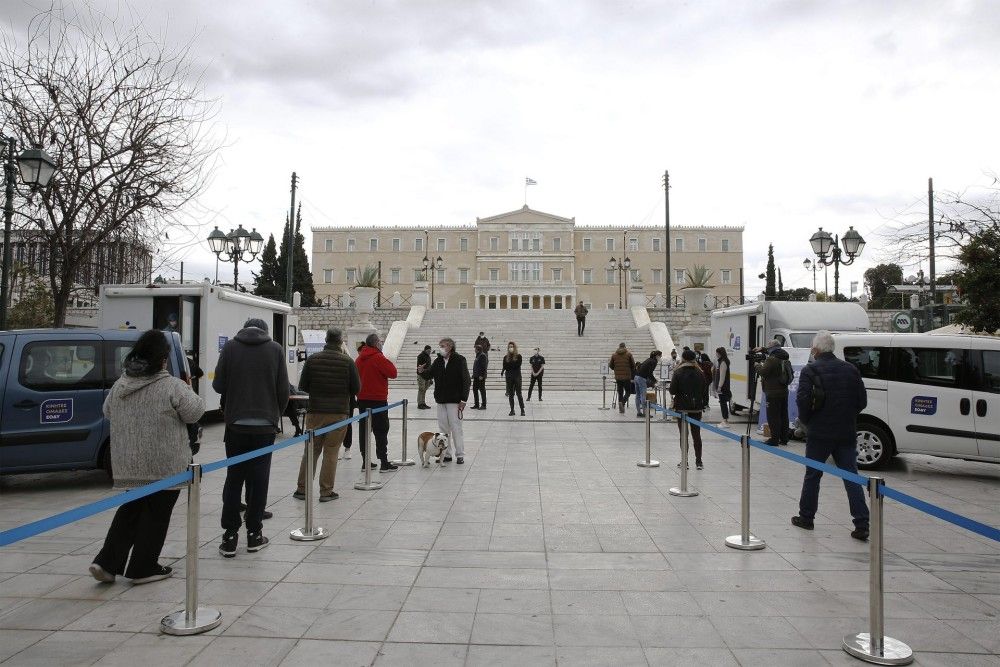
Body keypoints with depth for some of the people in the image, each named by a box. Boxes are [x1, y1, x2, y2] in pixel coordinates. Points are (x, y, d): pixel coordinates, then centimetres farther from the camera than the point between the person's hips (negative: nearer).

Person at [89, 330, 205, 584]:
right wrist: (190, 392, 9)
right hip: (164, 466, -6)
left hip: (127, 464, 6)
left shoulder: (119, 385, 5)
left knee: (129, 511, 20)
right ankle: (143, 568, 16)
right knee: (155, 515, 7)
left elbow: (108, 412, 19)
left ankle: (107, 563, 14)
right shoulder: (172, 386, -15)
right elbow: (194, 413, -7)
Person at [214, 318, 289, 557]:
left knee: (233, 479, 9)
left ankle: (230, 536, 10)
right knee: (258, 480, 8)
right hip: (264, 425, 0)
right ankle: (254, 534, 14)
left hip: (236, 424, 1)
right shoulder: (275, 349, -2)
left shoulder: (230, 347, -1)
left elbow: (218, 385, -1)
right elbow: (283, 389, -2)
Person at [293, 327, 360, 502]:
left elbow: (302, 387, 2)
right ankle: (326, 491, 8)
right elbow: (356, 388, -2)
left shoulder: (312, 359, -1)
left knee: (310, 451, 11)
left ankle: (302, 489, 18)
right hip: (339, 412, -2)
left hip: (315, 411, 2)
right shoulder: (348, 361, -6)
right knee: (331, 452, 4)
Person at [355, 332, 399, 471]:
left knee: (364, 430, 8)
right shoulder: (378, 358, -14)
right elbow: (392, 373, -15)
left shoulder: (360, 358, 10)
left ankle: (365, 461, 12)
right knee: (381, 431, -3)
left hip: (362, 399, 7)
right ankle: (384, 462, -3)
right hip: (377, 400, -7)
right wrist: (389, 363, 0)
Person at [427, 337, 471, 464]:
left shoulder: (459, 360, -7)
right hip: (441, 401, 6)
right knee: (443, 428, 9)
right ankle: (446, 454, 18)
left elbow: (466, 381, -9)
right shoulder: (438, 361, 9)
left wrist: (463, 400, -14)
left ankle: (460, 455, 7)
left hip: (454, 401, -6)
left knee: (456, 427, -2)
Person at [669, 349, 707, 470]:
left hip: (682, 408, -3)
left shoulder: (678, 373, -10)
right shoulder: (700, 373, 0)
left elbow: (672, 391, -10)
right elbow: (703, 391, 4)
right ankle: (698, 462, 12)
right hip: (696, 408, 3)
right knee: (696, 435, 11)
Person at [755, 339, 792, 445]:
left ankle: (774, 439, -4)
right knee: (783, 415, 13)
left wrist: (757, 365, 1)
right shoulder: (786, 360, 12)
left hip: (773, 393, -8)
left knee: (773, 416, -4)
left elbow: (763, 372, -19)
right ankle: (784, 438, 19)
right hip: (784, 392, 8)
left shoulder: (771, 359, -17)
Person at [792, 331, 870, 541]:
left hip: (819, 433, -4)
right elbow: (862, 400, 7)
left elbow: (802, 400, -17)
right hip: (847, 433, 4)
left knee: (812, 476, 9)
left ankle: (806, 517, 19)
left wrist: (805, 420, 0)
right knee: (851, 477, 6)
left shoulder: (810, 371, -9)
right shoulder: (850, 369, 6)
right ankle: (862, 524, 1)